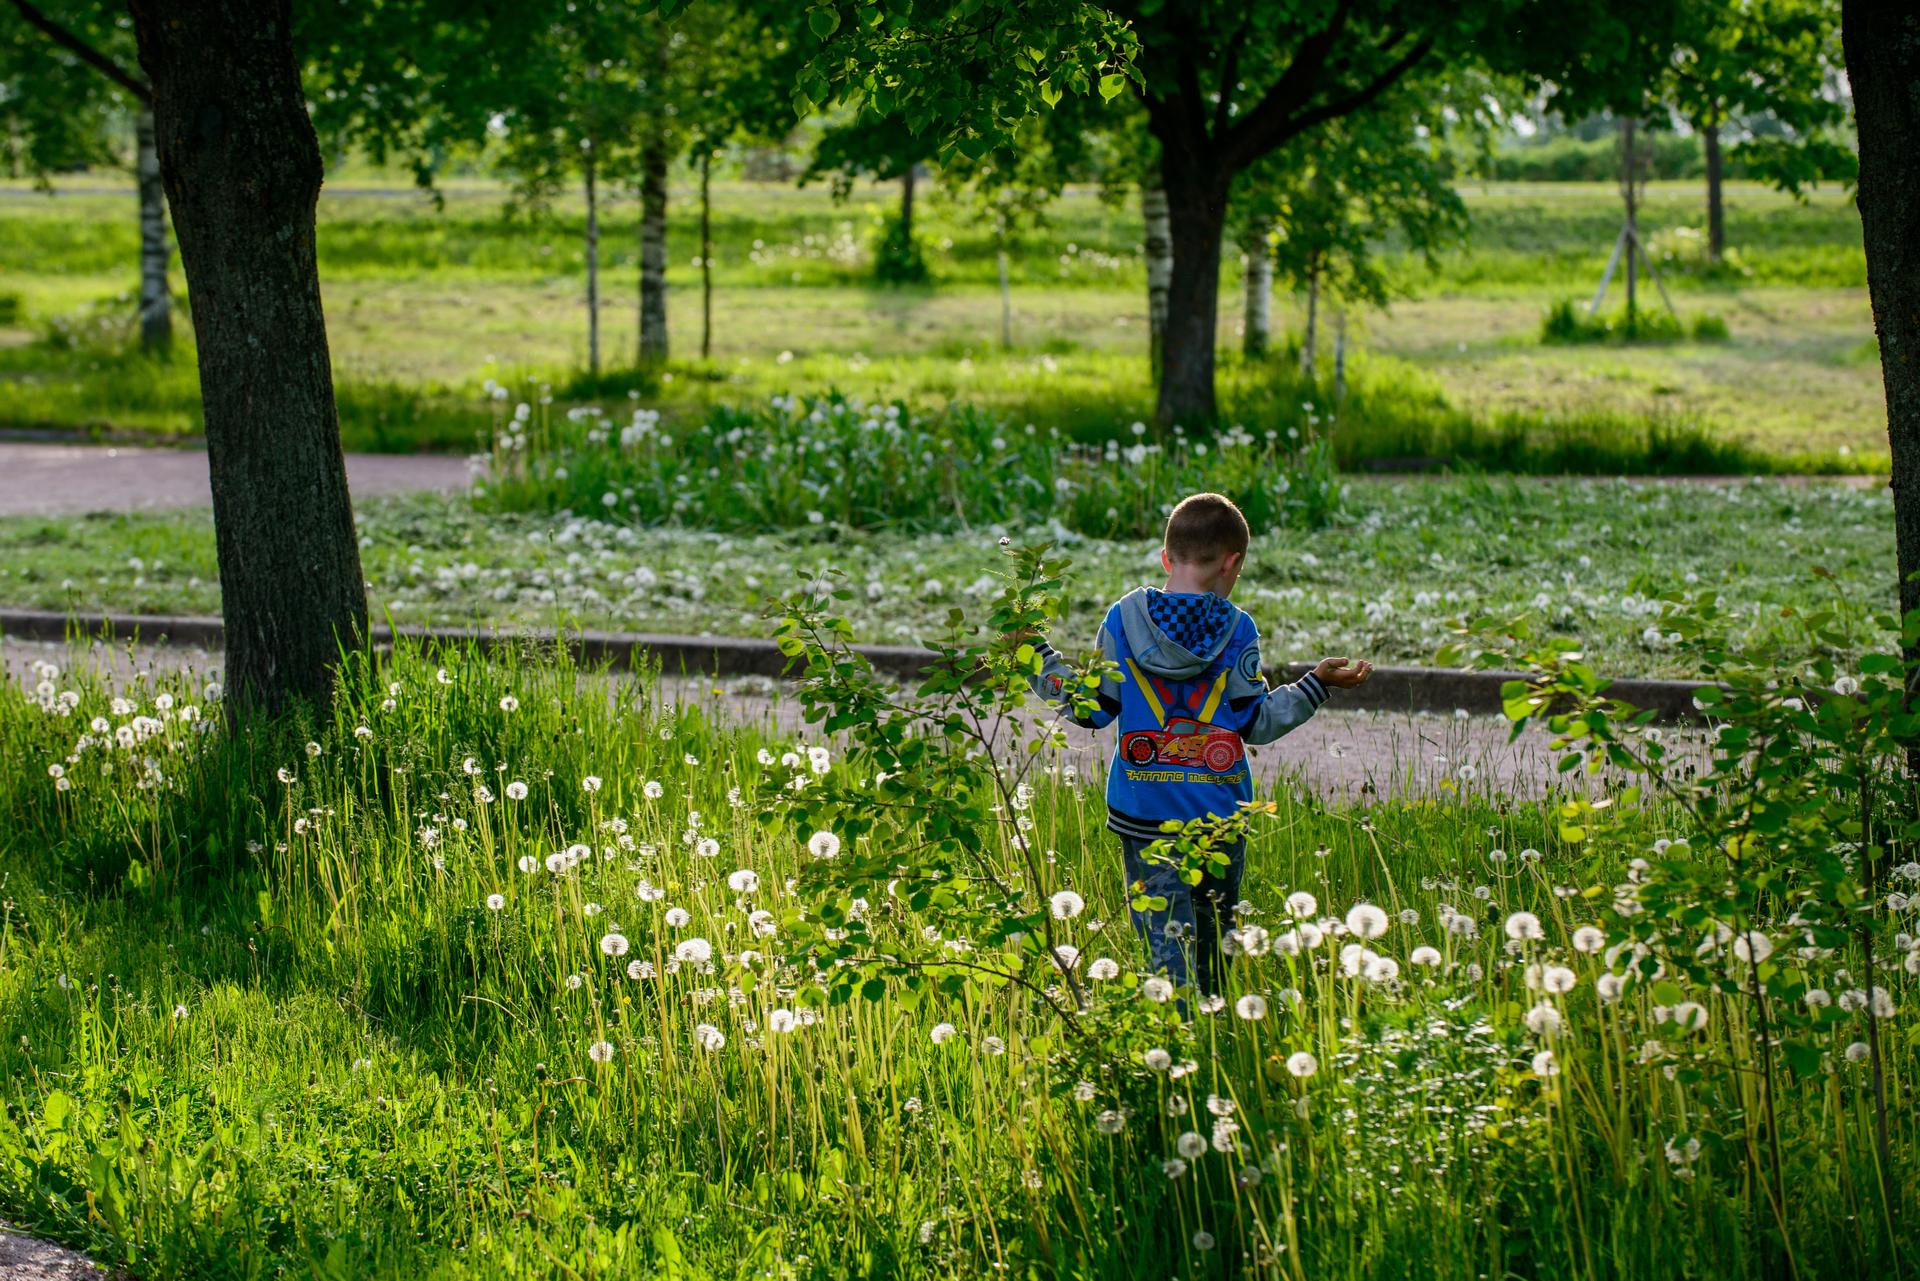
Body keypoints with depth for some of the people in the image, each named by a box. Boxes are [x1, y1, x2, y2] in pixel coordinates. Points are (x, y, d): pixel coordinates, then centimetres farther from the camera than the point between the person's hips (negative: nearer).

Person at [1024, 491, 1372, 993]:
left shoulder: (1123, 619, -3)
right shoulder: (1237, 629, -5)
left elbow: (1094, 709, 0)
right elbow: (1257, 722, -3)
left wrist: (1039, 655, 10)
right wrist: (1318, 683, 7)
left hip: (1144, 813, 0)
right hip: (1220, 813, 0)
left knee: (1166, 936, -4)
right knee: (1213, 931, 18)